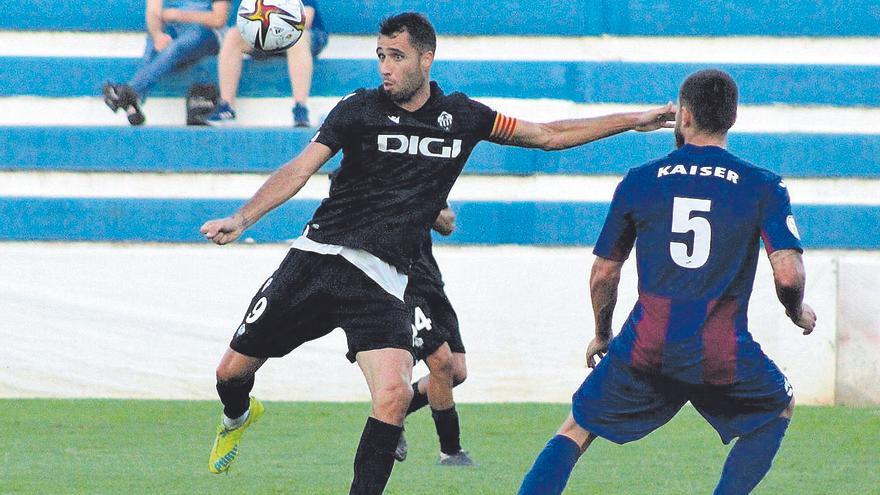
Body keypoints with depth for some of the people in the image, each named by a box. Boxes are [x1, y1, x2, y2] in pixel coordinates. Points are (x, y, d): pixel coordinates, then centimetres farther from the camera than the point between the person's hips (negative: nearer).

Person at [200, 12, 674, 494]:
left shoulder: (461, 115, 6)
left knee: (394, 394, -23)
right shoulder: (359, 109, -2)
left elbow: (549, 135, 16)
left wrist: (634, 120, 15)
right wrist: (241, 219, -24)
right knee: (233, 370, 7)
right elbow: (298, 170, -10)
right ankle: (238, 417, 43)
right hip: (317, 256, 0)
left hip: (381, 280, 0)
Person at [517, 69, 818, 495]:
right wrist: (797, 313, 16)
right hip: (724, 356, -1)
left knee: (577, 429, 17)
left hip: (646, 348, 1)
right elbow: (788, 274, -7)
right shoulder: (762, 187, 2)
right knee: (779, 409, 28)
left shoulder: (639, 181, 7)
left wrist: (602, 336, 31)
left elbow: (603, 274, 13)